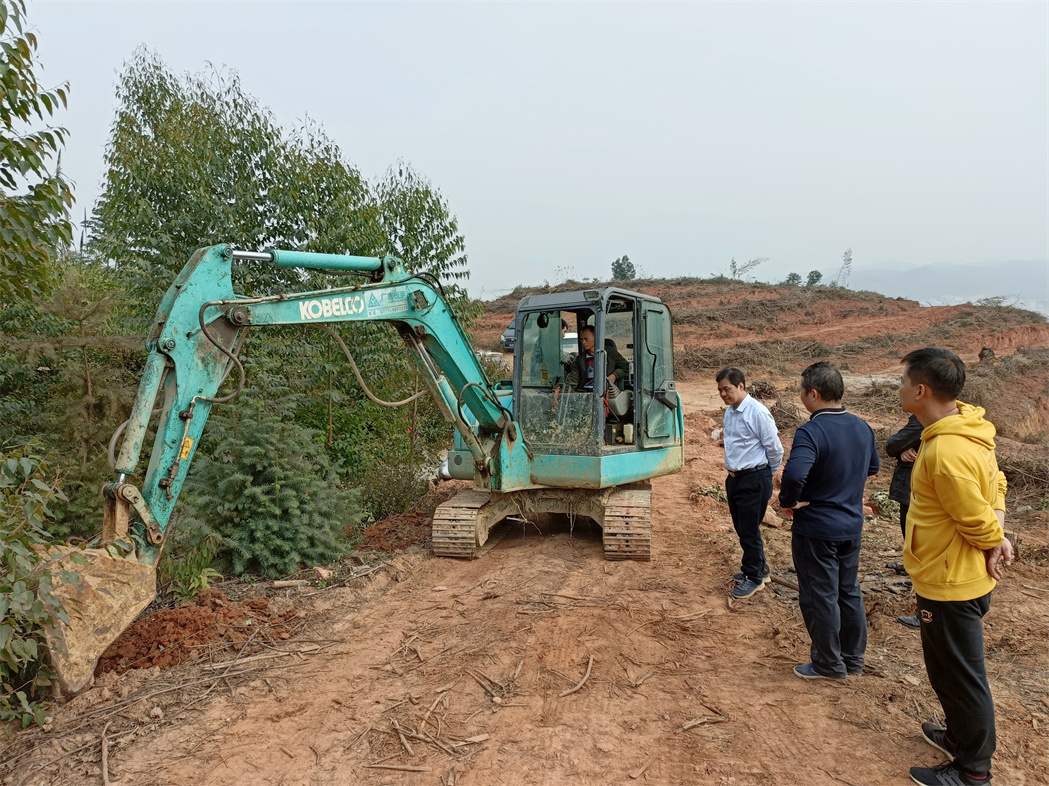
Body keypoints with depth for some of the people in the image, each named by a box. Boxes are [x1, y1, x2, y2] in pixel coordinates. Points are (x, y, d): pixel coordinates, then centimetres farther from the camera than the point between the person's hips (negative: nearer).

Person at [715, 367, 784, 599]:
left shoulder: (757, 412, -19)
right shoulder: (730, 412, 7)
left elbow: (775, 449, -12)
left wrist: (767, 474, 1)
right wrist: (731, 474, 17)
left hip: (754, 479, -8)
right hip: (735, 478, 8)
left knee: (749, 530, 2)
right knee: (741, 528, 17)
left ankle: (753, 577, 19)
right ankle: (759, 569, 36)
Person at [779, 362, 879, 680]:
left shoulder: (811, 432, -25)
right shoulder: (862, 427, 1)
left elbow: (793, 475, -39)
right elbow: (873, 466, 18)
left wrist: (788, 502, -20)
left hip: (815, 528, -8)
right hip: (852, 525, 8)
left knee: (820, 596, 8)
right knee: (849, 592, 20)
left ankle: (828, 664, 21)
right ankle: (853, 658, 34)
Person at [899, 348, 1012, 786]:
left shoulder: (945, 452, -31)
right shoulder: (966, 426, 1)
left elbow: (978, 521, -23)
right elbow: (994, 484, 10)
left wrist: (994, 541, -3)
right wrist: (997, 535, -2)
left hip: (950, 584, -10)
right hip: (961, 576, 10)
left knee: (959, 675, 8)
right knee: (950, 668, 26)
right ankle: (960, 737, 45)